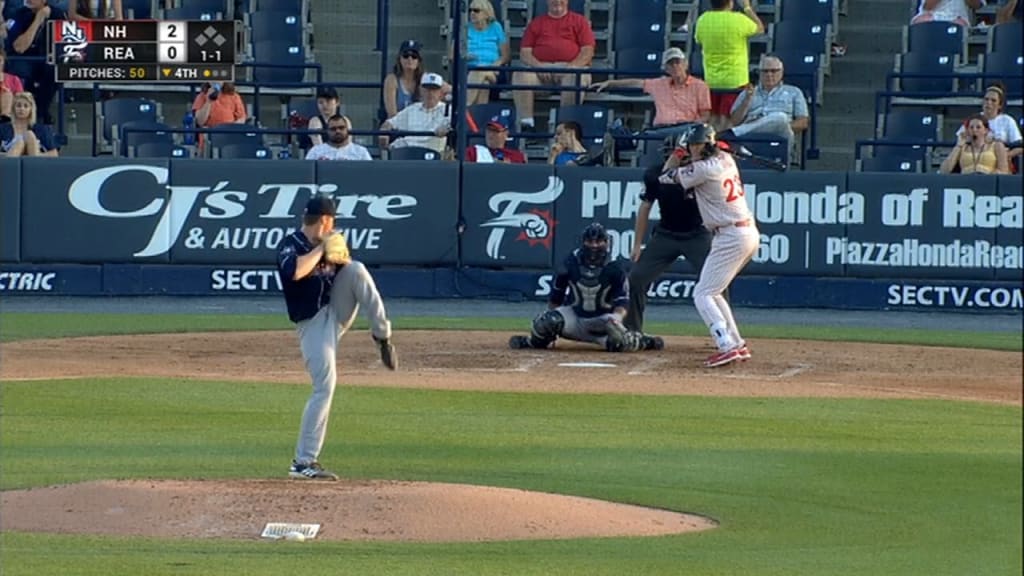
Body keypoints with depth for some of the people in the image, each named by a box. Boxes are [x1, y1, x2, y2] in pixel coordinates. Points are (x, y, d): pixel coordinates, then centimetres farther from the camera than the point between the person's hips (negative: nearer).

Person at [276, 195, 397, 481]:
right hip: (313, 324, -6)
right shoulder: (290, 245, -14)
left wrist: (342, 259, -6)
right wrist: (321, 249, -22)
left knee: (357, 270, -15)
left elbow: (352, 274, 16)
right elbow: (295, 272, -36)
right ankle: (303, 462, -9)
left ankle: (382, 336, -9)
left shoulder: (325, 244, 8)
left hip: (337, 312, 6)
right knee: (325, 386, -14)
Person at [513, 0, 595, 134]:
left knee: (575, 77, -37)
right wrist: (538, 66, -11)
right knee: (520, 75, -29)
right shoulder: (536, 23, 20)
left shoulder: (579, 21, 14)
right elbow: (525, 53, 10)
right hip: (540, 69, 2)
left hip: (571, 67, -2)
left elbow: (588, 51, 3)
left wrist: (571, 66, -15)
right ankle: (526, 123, -33)